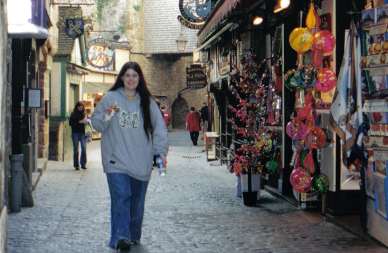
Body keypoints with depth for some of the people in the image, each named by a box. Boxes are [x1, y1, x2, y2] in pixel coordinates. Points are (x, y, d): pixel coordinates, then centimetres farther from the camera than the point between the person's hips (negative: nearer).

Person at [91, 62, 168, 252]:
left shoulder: (147, 102, 8)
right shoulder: (110, 98, 3)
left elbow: (159, 127, 8)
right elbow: (96, 123, 4)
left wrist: (161, 152, -2)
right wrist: (107, 117, -17)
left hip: (141, 162, 3)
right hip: (117, 160, -3)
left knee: (137, 201, 12)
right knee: (121, 197, -17)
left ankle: (134, 236, 27)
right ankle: (120, 238, -21)